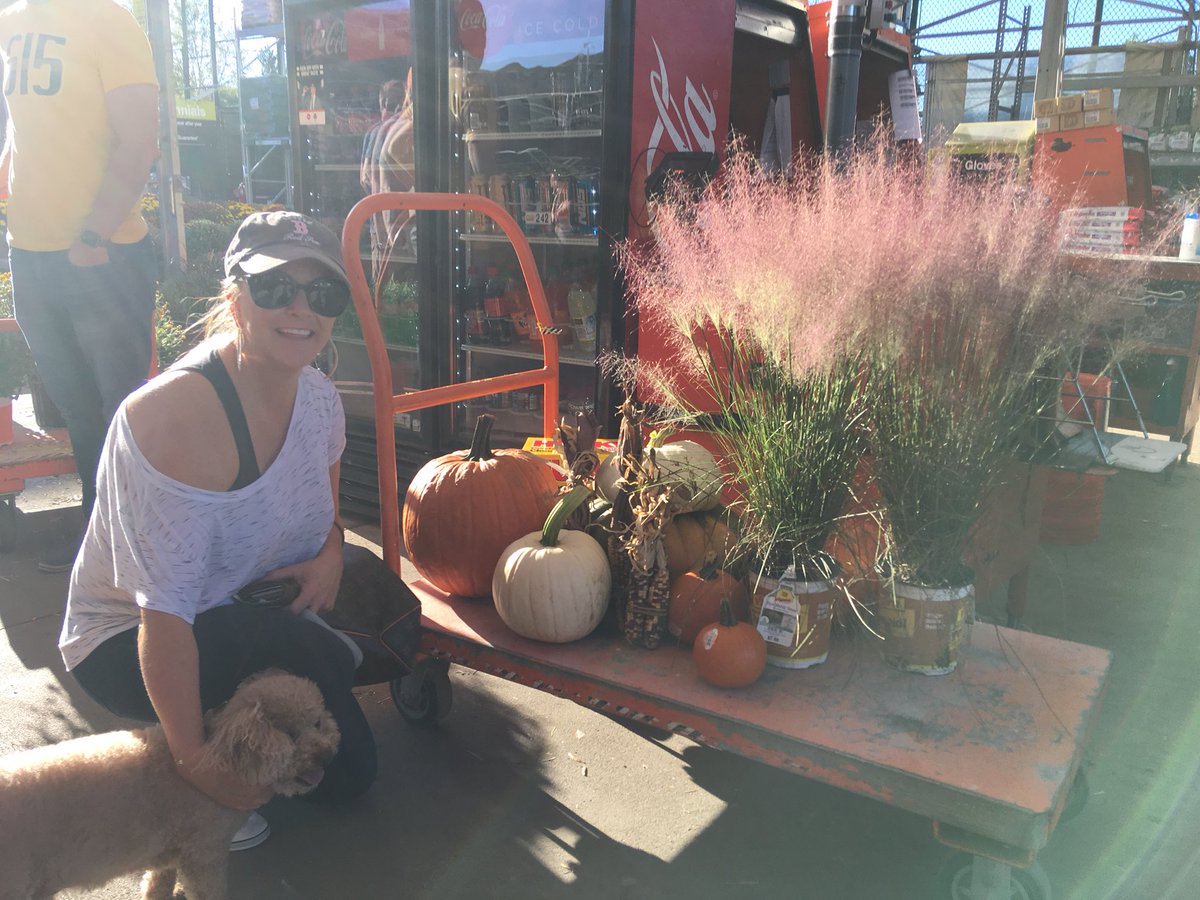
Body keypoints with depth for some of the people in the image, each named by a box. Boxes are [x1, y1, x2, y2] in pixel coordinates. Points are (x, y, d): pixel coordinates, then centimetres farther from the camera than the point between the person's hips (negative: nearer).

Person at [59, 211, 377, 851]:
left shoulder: (319, 399, -6)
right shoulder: (175, 414, -30)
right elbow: (164, 615, -32)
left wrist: (330, 552, -11)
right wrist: (195, 762, -31)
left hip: (246, 611, 6)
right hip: (126, 646, -6)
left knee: (350, 774, -5)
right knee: (308, 649, -33)